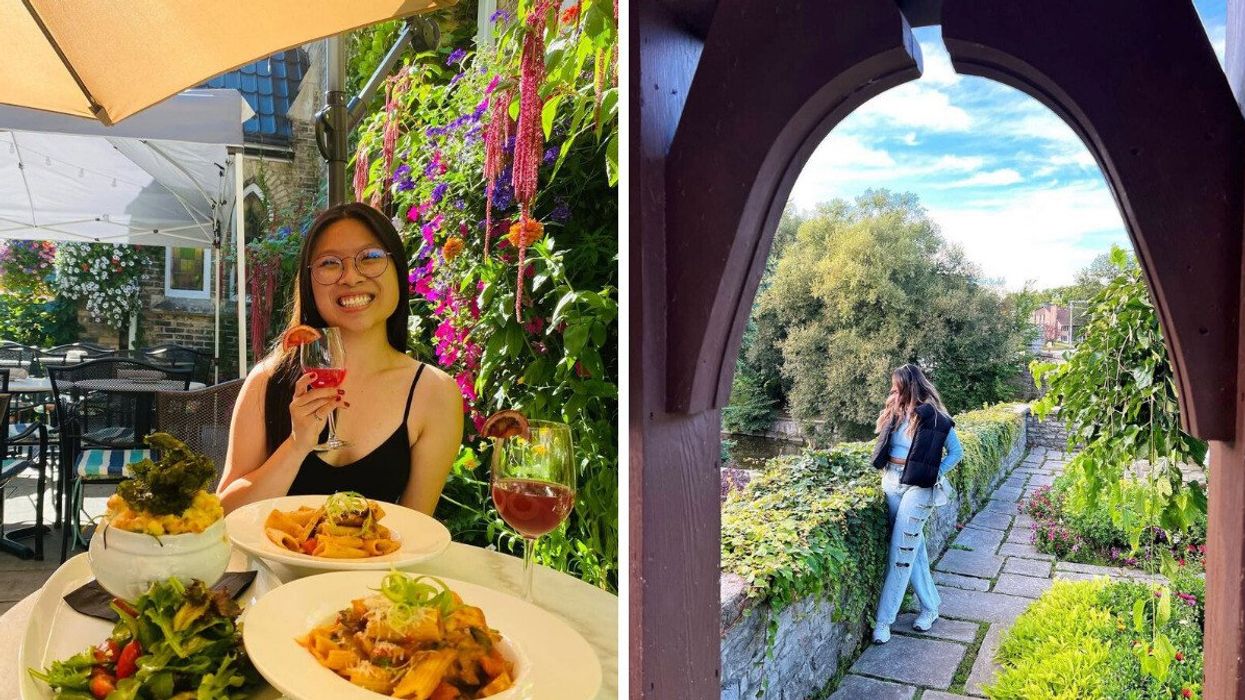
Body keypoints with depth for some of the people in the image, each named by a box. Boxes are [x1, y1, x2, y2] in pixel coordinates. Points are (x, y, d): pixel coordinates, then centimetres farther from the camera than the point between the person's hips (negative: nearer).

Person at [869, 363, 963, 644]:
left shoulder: (934, 418, -11)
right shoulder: (894, 413, 5)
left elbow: (956, 452, 0)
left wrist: (933, 473, -8)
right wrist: (887, 469, 6)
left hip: (918, 487, -6)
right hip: (891, 482, 6)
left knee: (901, 554, -5)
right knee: (914, 548, 14)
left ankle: (883, 620, -1)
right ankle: (930, 606, 29)